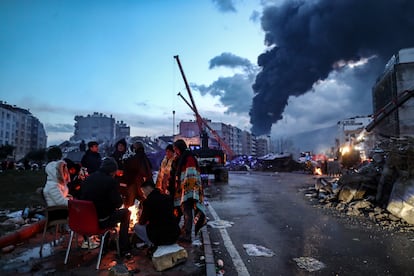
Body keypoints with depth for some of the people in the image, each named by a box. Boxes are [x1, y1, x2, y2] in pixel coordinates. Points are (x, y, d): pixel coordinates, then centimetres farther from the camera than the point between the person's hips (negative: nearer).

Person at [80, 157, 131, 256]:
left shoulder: (88, 178, 4)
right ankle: (124, 248, 17)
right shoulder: (111, 181, -16)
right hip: (101, 221, -7)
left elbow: (82, 197, 16)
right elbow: (118, 203, -15)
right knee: (126, 212, 14)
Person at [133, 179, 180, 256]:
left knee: (137, 226, 14)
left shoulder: (148, 201, -10)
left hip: (160, 237, -6)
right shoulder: (168, 198, 8)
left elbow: (142, 222, 1)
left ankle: (152, 245, 5)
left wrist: (141, 216, 23)